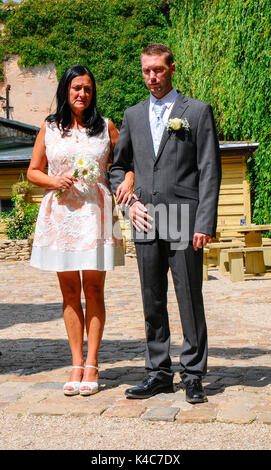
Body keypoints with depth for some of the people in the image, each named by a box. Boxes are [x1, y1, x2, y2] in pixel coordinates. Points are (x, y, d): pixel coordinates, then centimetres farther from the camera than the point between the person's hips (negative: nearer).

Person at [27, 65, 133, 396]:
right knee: (70, 292, 4)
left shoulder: (105, 127, 8)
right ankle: (77, 364, 11)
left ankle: (91, 365, 6)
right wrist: (54, 181, -7)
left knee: (93, 291, -1)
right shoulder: (49, 128, 9)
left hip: (95, 213, -1)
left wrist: (128, 181, -5)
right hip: (60, 214, 1)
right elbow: (33, 171, 13)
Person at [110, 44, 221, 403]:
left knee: (190, 301, -1)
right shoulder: (133, 115, 16)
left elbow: (210, 171, -2)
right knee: (152, 302, 8)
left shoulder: (198, 111, 4)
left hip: (184, 222, -4)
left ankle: (193, 376, 9)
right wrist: (129, 201, 7)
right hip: (146, 223, 4)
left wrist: (204, 223, -10)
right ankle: (159, 373, 18)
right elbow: (117, 166, 25)